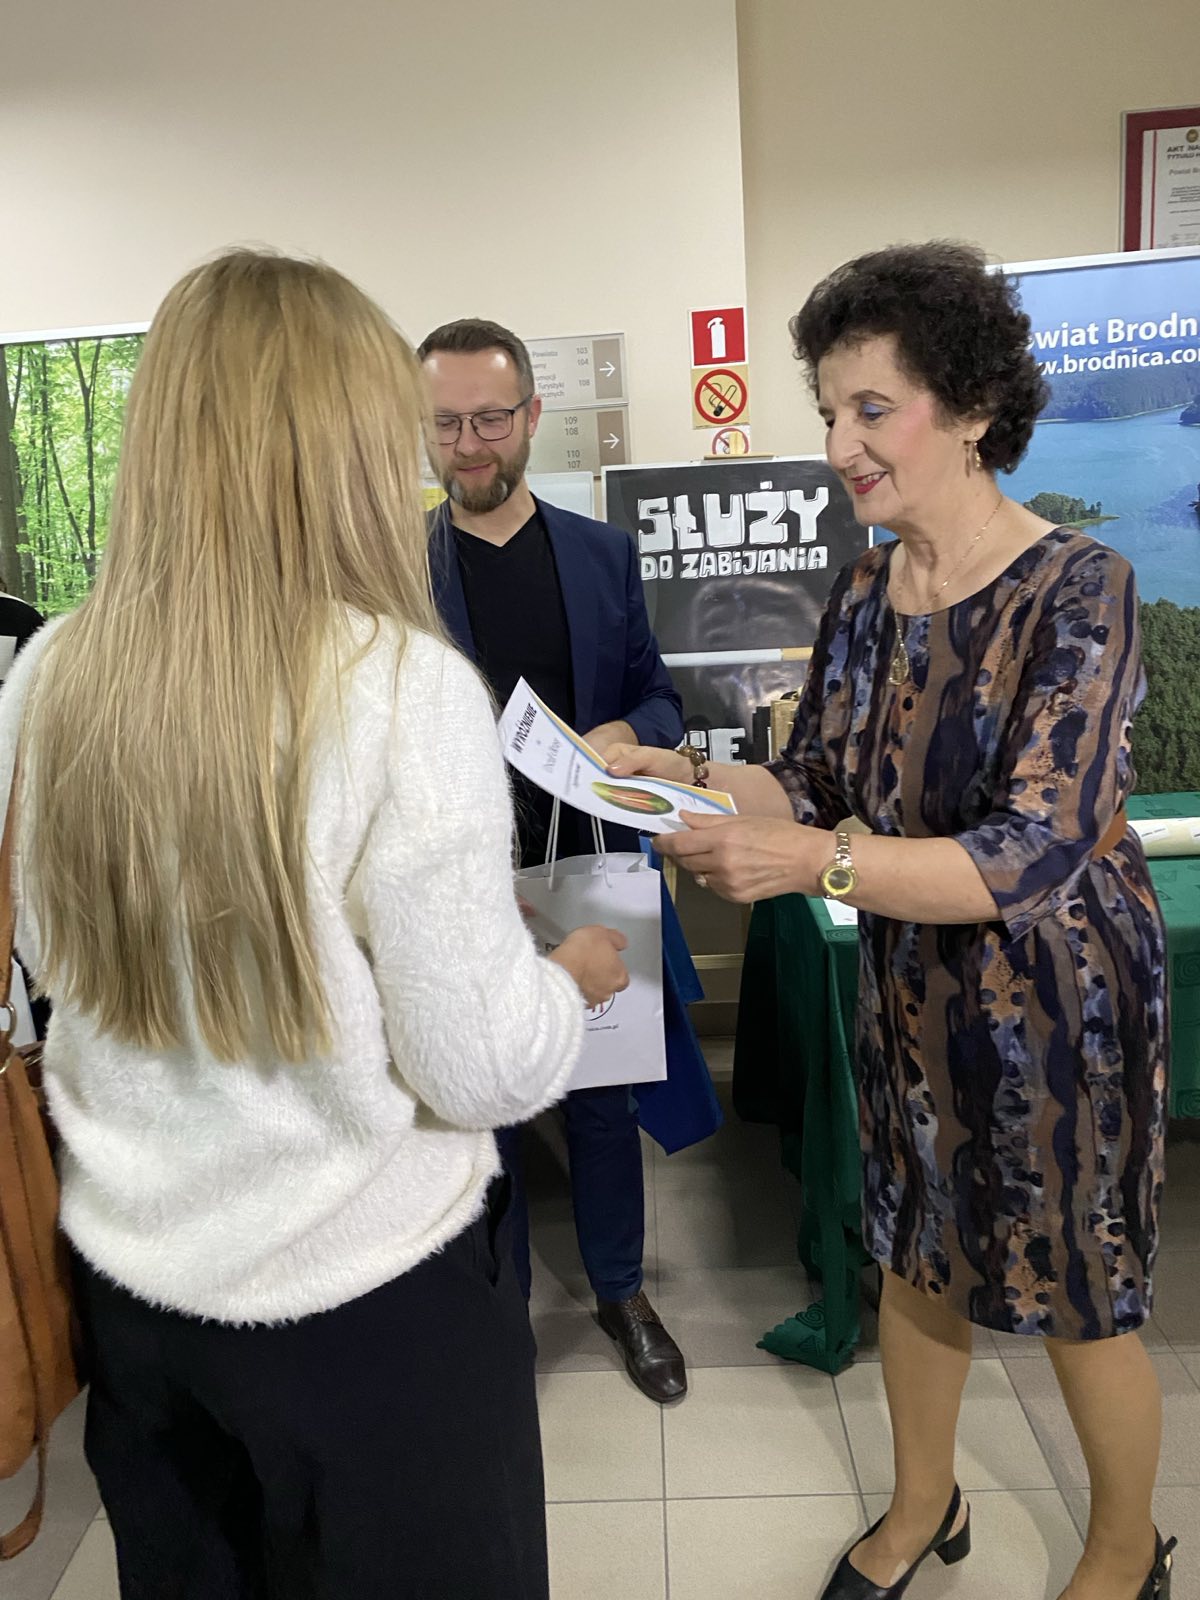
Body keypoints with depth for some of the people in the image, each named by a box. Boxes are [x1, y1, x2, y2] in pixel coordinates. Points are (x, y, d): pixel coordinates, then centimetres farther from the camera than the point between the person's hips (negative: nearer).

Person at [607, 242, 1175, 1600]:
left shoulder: (1075, 591, -20)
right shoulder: (865, 592, -1)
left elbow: (1035, 856, -27)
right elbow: (814, 783, 3)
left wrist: (810, 861, -38)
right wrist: (691, 778, -14)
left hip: (1055, 999, -6)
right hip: (910, 987, 6)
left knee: (1079, 1305, 15)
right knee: (916, 1260, 22)